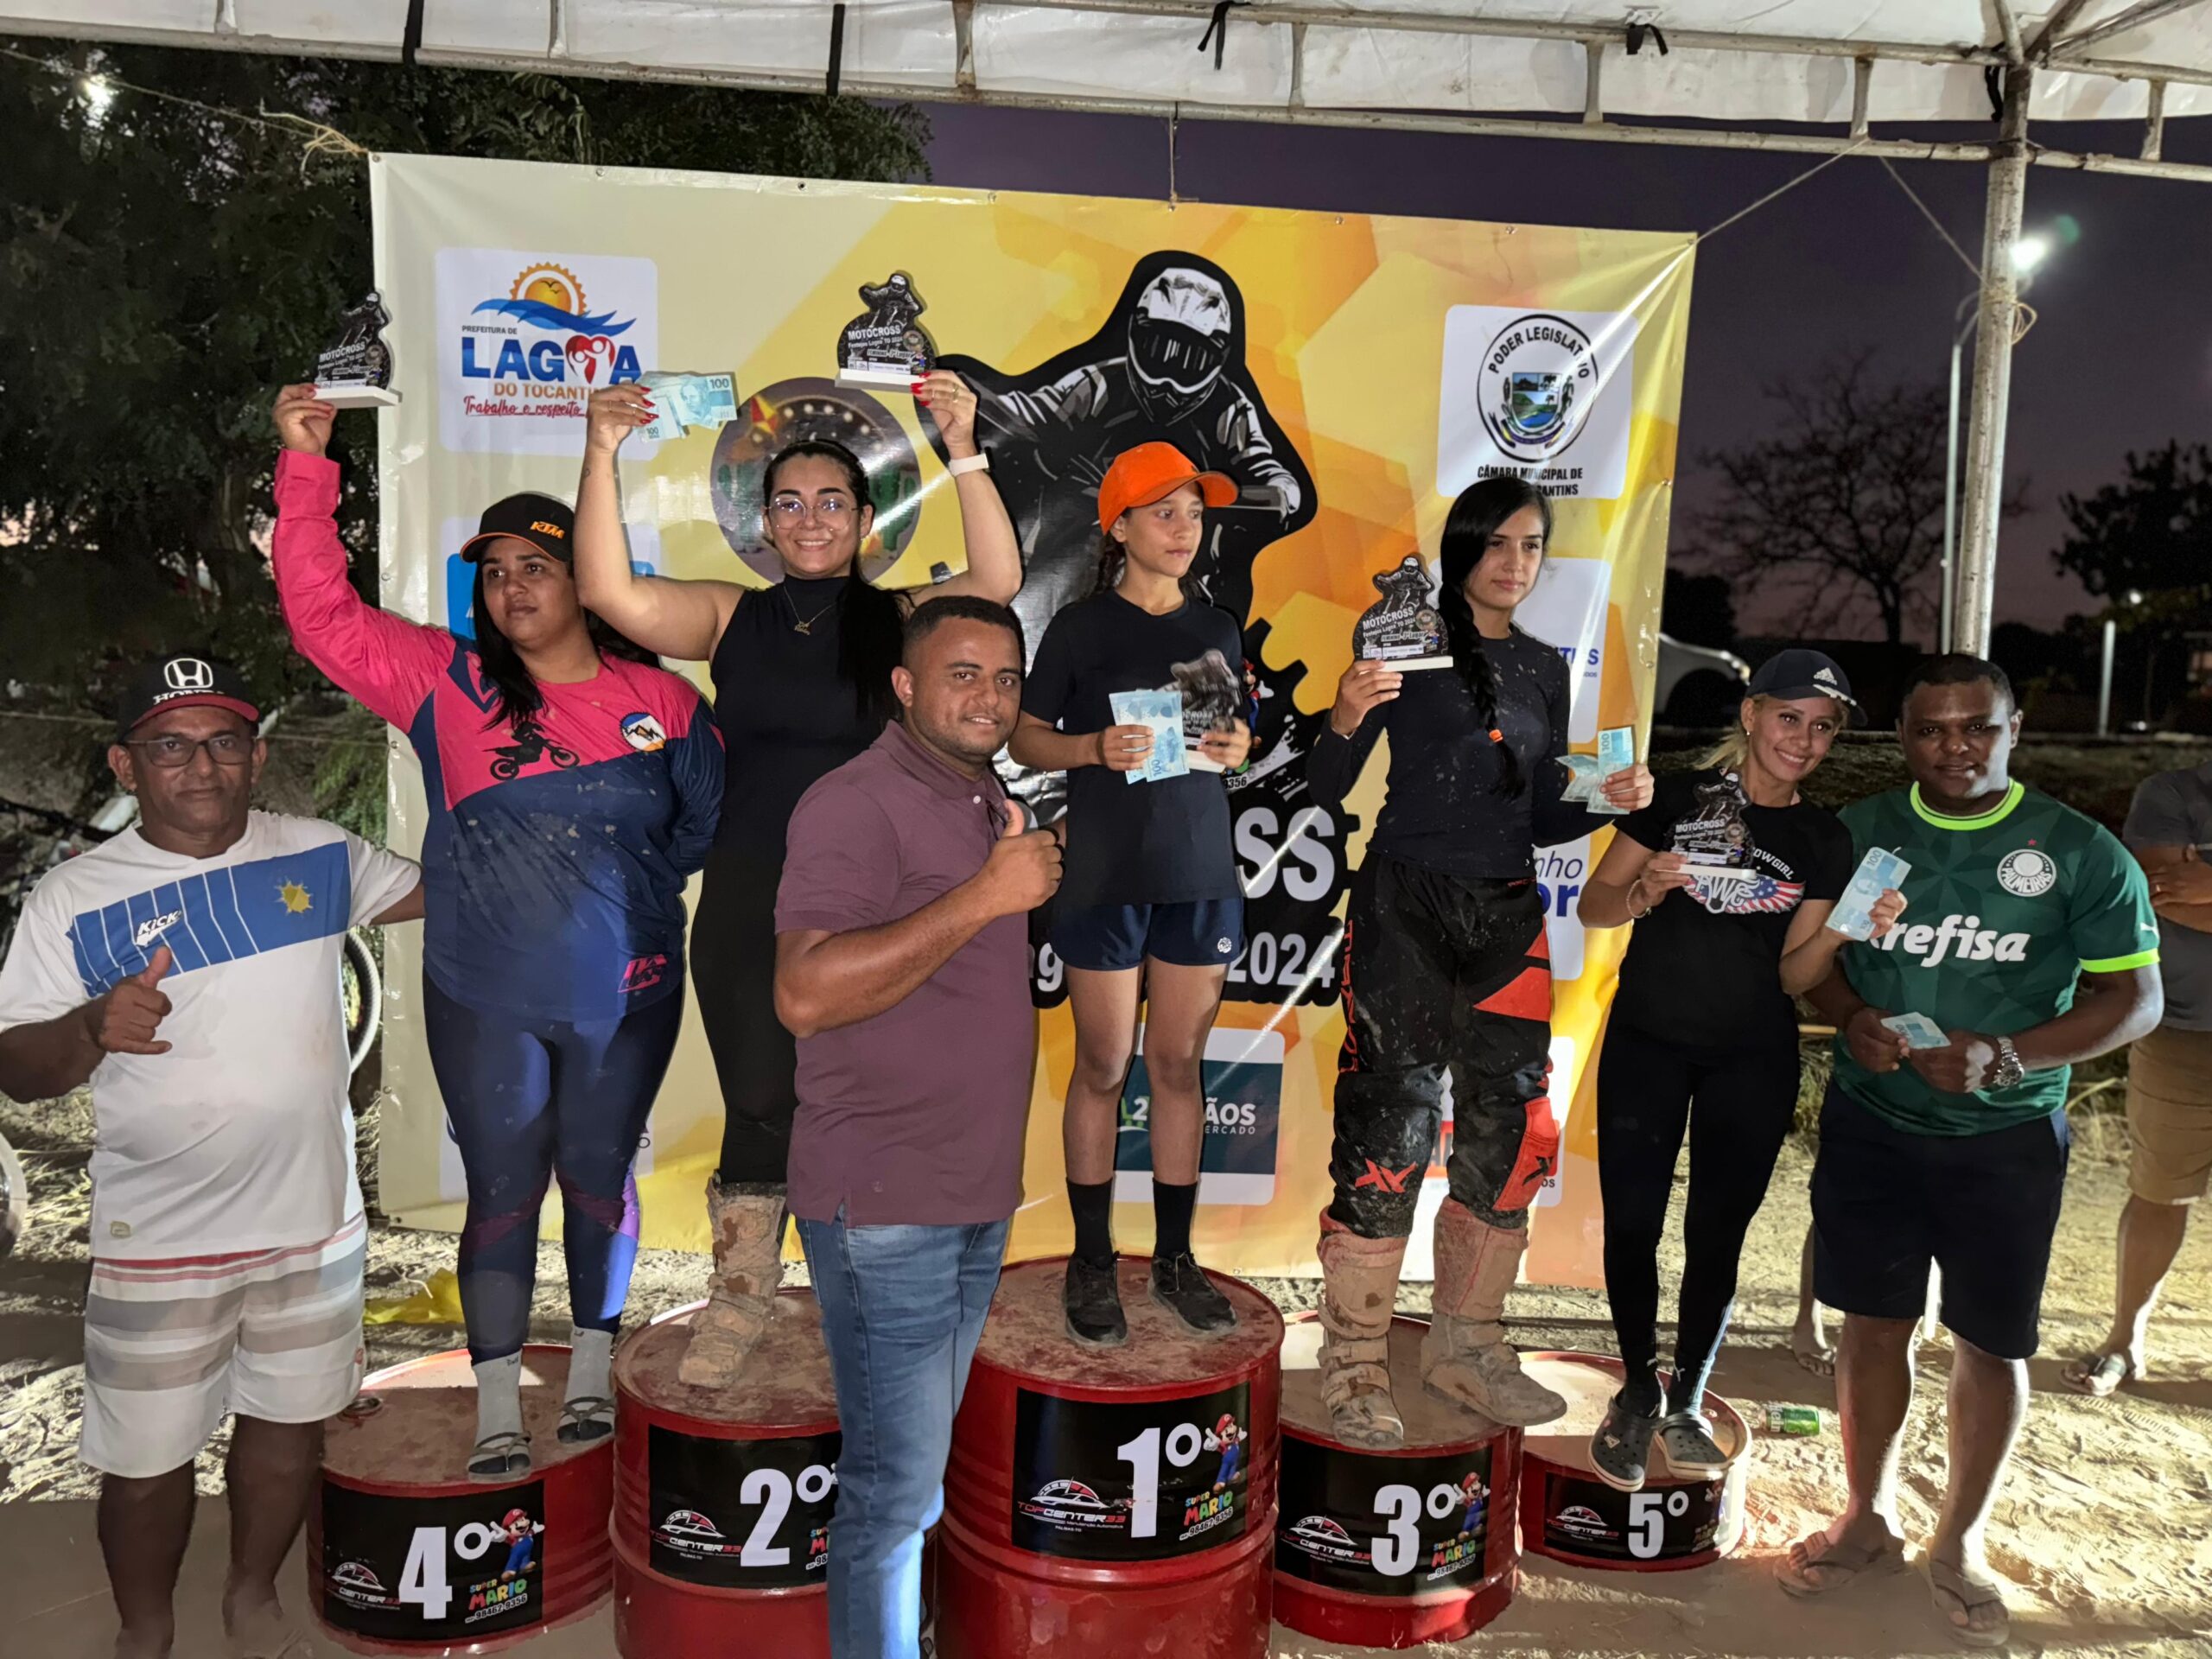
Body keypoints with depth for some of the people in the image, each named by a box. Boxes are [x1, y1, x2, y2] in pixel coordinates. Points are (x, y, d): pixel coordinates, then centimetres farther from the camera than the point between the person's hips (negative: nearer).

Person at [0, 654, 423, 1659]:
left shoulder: (320, 855, 0)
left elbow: (431, 891, 16)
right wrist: (92, 1029, -29)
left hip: (316, 1222, 3)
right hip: (160, 1246, -2)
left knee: (290, 1423, 18)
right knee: (147, 1457, 11)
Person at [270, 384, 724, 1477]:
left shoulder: (661, 700, -2)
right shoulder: (448, 684, -2)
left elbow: (710, 820, 8)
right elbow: (322, 610, -8)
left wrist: (631, 885, 1)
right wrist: (306, 467, -13)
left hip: (625, 995, 1)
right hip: (486, 999, 0)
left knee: (600, 1181, 14)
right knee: (502, 1195, 8)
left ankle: (592, 1376, 33)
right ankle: (496, 1413, 21)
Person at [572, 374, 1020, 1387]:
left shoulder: (899, 621, 2)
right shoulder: (731, 618, 6)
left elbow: (998, 581, -16)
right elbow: (608, 590, -8)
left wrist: (962, 449, -24)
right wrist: (602, 456, -17)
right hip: (749, 904, 1)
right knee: (759, 1104, 8)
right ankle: (738, 1302, 28)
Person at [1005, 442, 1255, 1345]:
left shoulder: (1218, 628, 10)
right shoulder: (1081, 626, -2)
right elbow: (1024, 741, 0)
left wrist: (1237, 748, -4)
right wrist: (1095, 747, -18)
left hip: (1201, 873, 4)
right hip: (1105, 873, -4)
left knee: (1180, 1065, 9)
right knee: (1103, 1066, 3)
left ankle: (1175, 1259, 21)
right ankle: (1091, 1263, 17)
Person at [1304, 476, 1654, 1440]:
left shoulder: (1544, 669, 14)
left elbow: (1538, 821, 17)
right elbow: (1327, 793, -5)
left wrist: (1609, 802, 0)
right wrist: (1345, 725, -24)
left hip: (1508, 918, 6)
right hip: (1406, 907, -5)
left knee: (1513, 1133, 7)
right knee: (1388, 1130, -7)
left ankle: (1466, 1349, 25)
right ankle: (1354, 1364, 8)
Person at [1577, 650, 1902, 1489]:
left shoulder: (1825, 840, 5)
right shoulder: (1679, 796, -2)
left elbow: (1792, 973, 3)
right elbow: (1593, 905, -2)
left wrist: (1837, 932, -16)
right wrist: (1644, 892, -22)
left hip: (1752, 1062, 2)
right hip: (1647, 1044, -2)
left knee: (1716, 1234, 7)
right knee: (1631, 1224, -2)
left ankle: (1685, 1403, 26)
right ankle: (1638, 1389, 22)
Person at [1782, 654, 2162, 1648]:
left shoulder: (2079, 851, -6)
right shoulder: (1859, 832, 1)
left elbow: (2134, 998, -6)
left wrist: (2007, 1058, -21)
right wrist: (1851, 1018, -14)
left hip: (2005, 1137, -2)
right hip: (1869, 1124, 2)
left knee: (1993, 1342, 7)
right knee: (1872, 1321, 11)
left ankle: (1962, 1540, 28)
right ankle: (1868, 1520, 29)